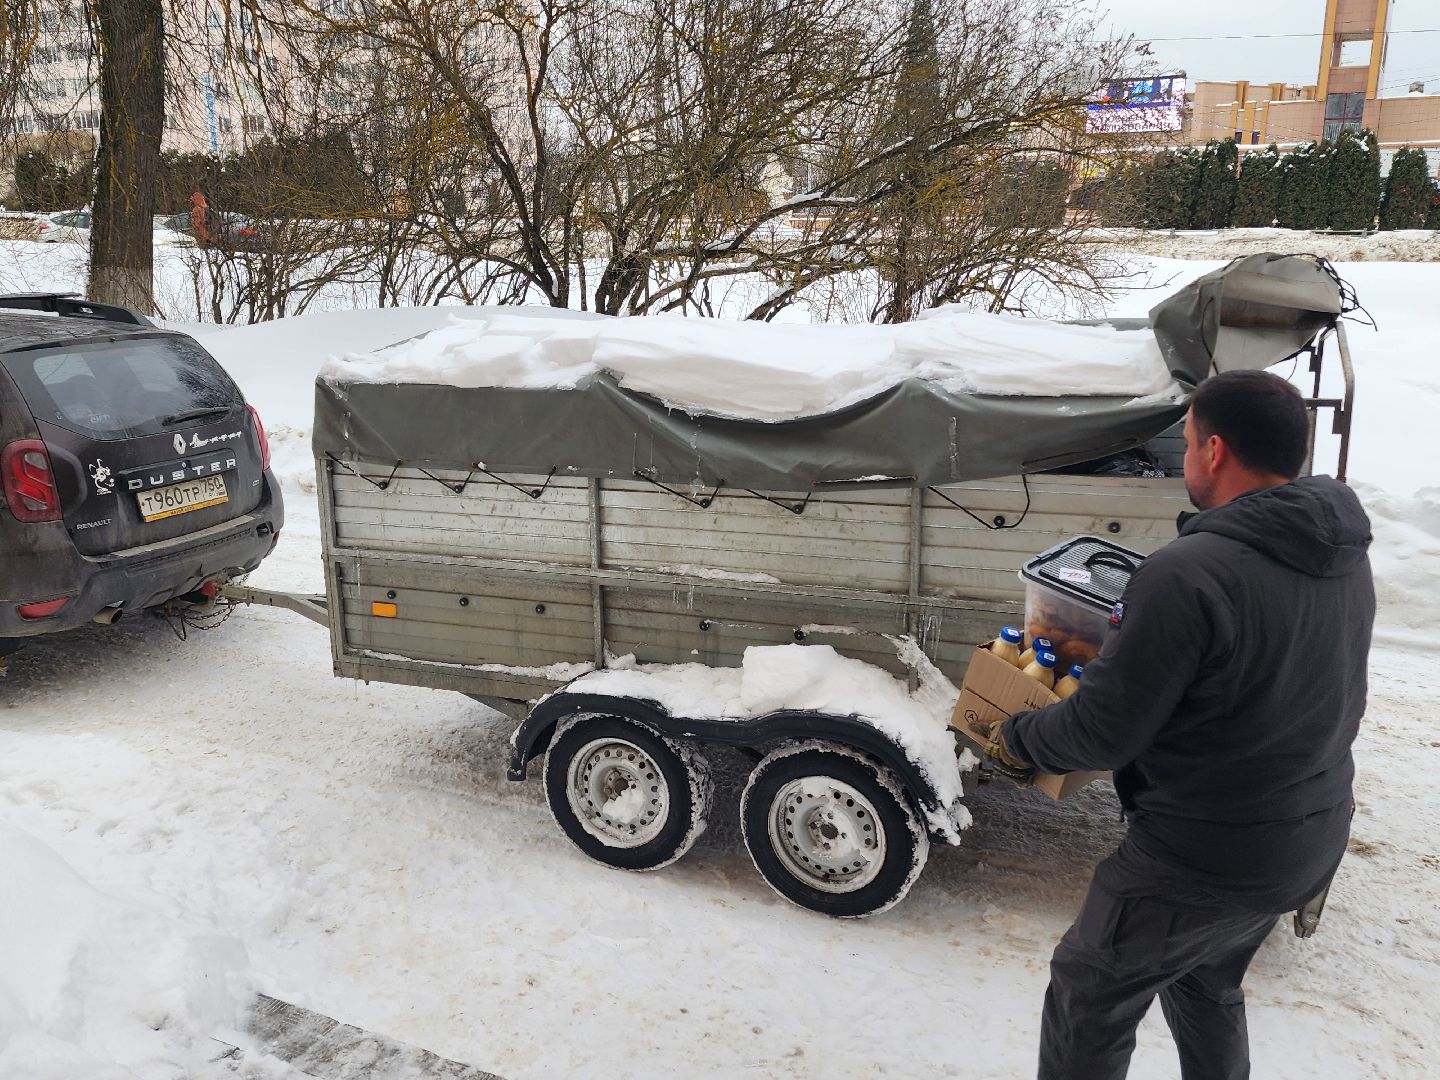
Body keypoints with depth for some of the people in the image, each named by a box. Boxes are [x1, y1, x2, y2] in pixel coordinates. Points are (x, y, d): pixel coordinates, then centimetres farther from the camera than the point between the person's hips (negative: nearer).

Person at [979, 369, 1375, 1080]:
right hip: (1315, 839, 8)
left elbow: (1101, 733, -24)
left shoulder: (1188, 574, -30)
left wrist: (1018, 740, -5)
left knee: (1088, 997, 13)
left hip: (1206, 856, -8)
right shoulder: (1347, 556, -2)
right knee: (1207, 983, 30)